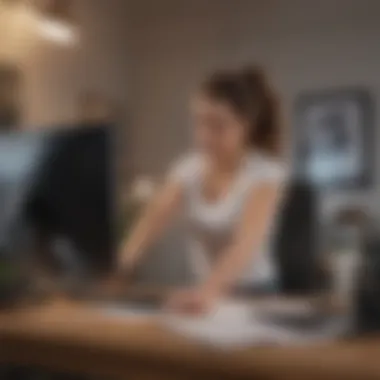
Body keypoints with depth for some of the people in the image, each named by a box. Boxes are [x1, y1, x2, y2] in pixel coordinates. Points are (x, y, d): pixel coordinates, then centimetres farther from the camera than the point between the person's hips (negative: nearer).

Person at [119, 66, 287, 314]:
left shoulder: (265, 172, -15)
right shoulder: (189, 167, 0)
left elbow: (247, 242, -29)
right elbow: (153, 218, -13)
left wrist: (209, 292, -46)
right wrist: (119, 265, -30)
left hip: (254, 294, -3)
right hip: (207, 292, 3)